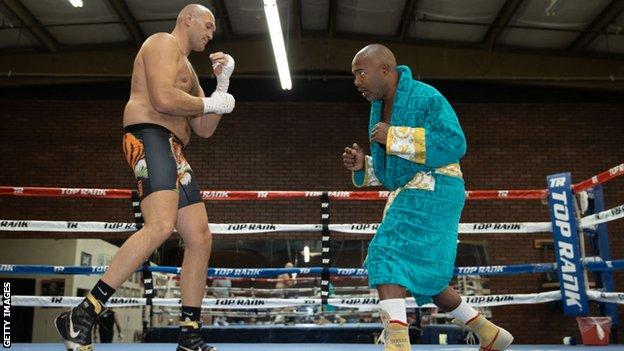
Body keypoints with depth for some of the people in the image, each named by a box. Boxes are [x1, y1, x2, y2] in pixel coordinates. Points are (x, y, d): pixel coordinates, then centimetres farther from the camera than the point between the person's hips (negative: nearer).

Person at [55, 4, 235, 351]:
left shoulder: (189, 70, 31)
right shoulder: (163, 43, 2)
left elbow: (205, 129, 24)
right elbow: (162, 99, -16)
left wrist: (222, 84, 17)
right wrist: (210, 103, -2)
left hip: (174, 152, 10)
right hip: (149, 136, -10)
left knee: (201, 238, 2)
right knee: (160, 226, -29)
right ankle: (83, 315, -23)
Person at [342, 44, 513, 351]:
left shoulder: (425, 97, -10)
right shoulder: (379, 108, 14)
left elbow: (454, 144, -22)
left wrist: (395, 136, -23)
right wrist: (361, 166, -2)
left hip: (432, 191, -9)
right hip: (409, 196, 9)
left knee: (387, 258, -23)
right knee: (424, 279, 14)